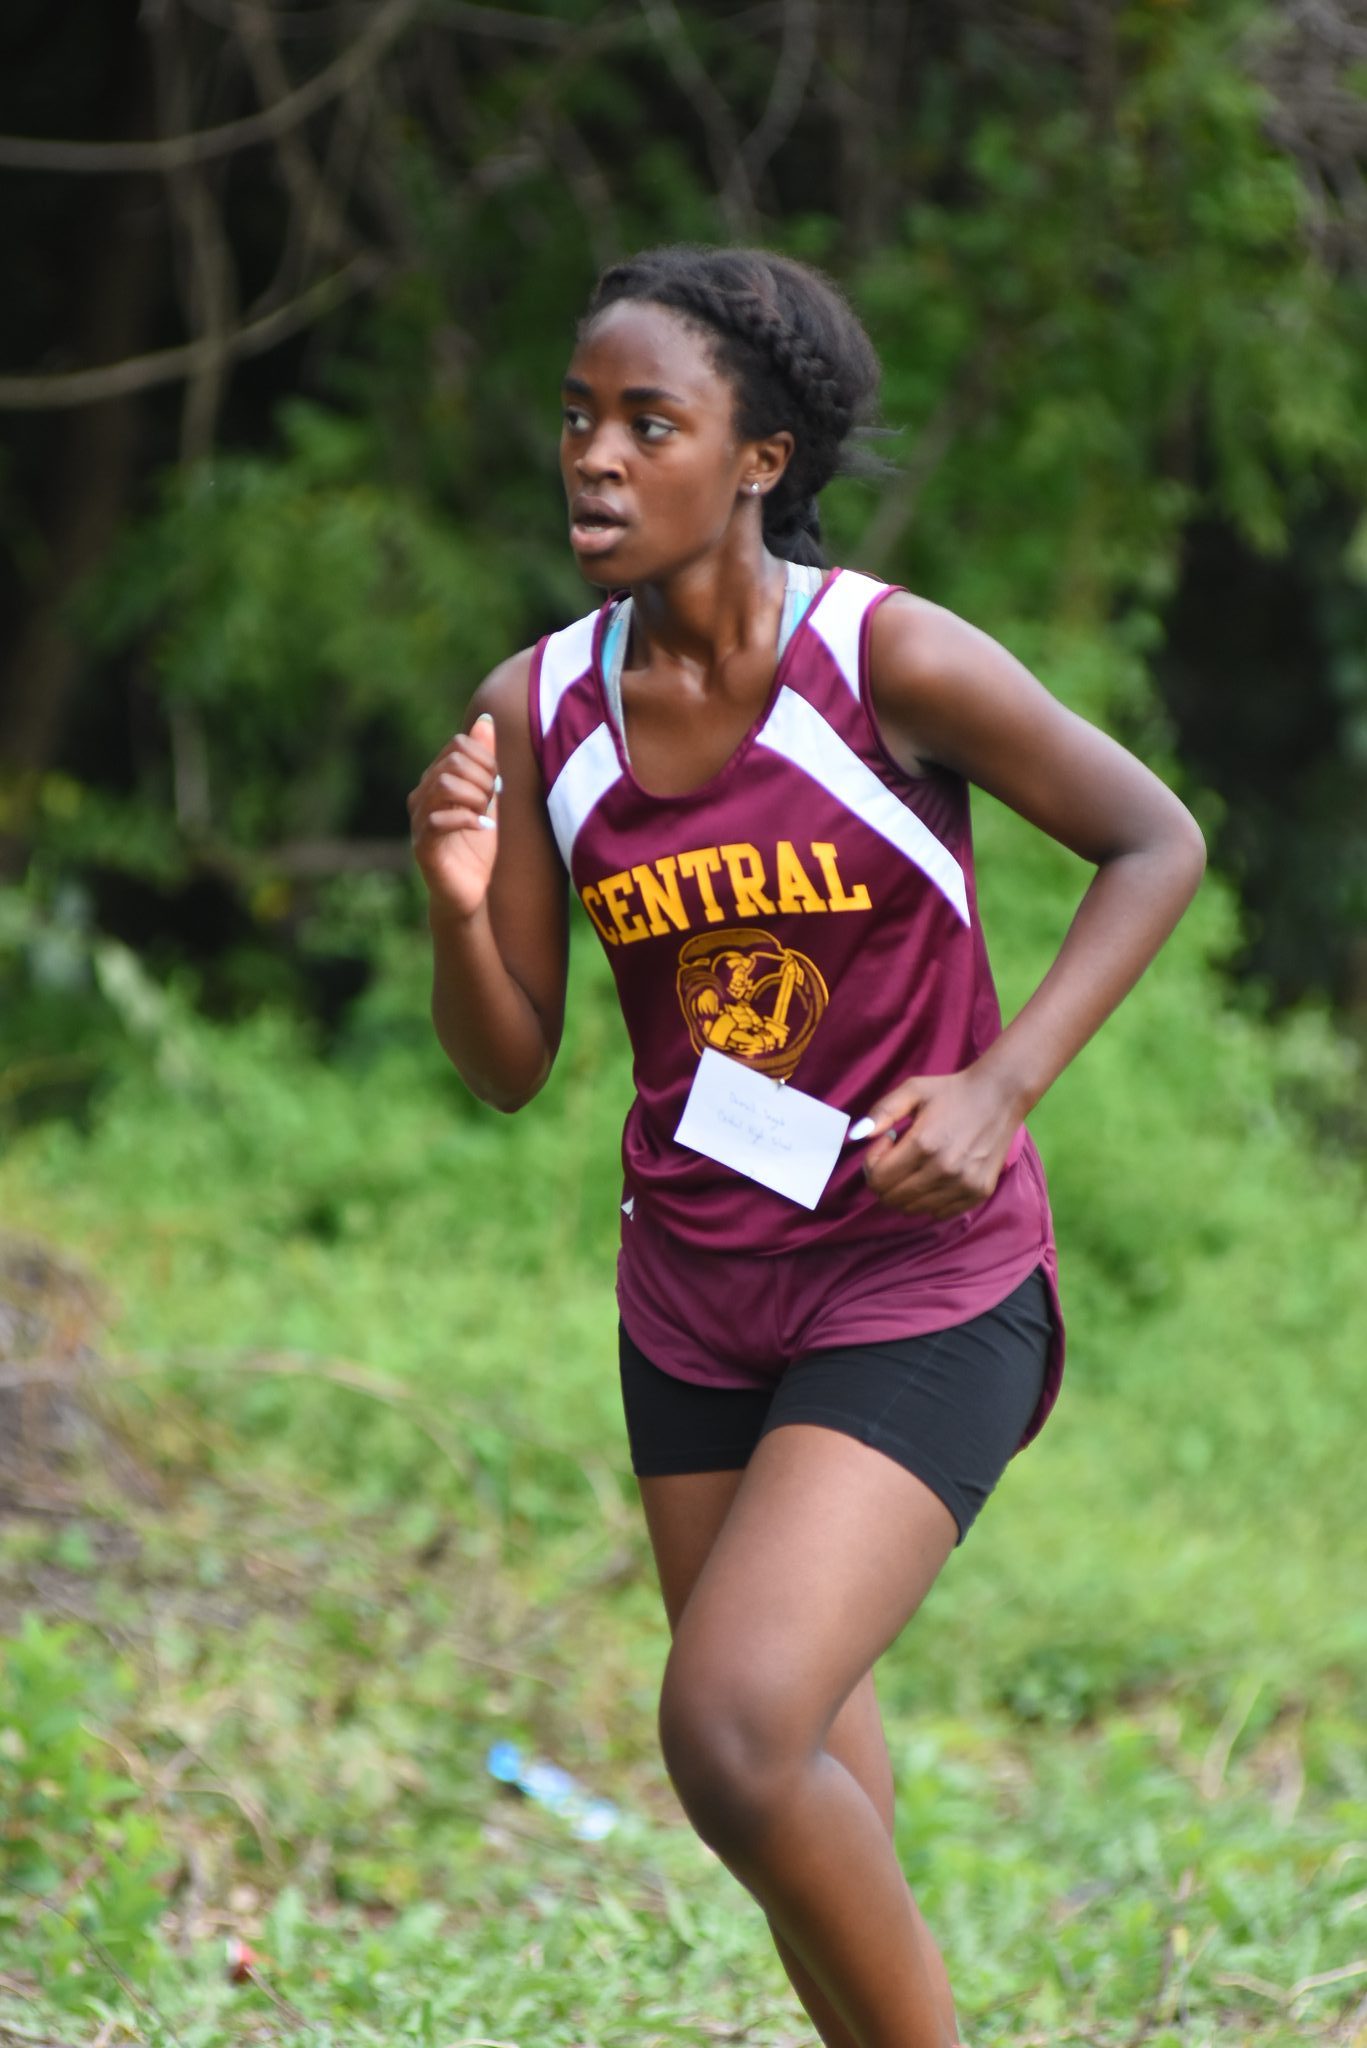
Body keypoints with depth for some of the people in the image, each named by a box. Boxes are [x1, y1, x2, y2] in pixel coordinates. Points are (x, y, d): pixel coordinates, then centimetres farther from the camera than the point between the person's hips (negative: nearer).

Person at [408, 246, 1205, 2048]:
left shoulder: (890, 661, -15)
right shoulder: (537, 710, -2)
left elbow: (1156, 841, -2)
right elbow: (509, 1069, 3)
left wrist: (1000, 1087, -13)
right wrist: (461, 905, -18)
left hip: (925, 1290, -5)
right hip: (695, 1306, 6)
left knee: (732, 1729, -21)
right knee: (811, 1802, 15)